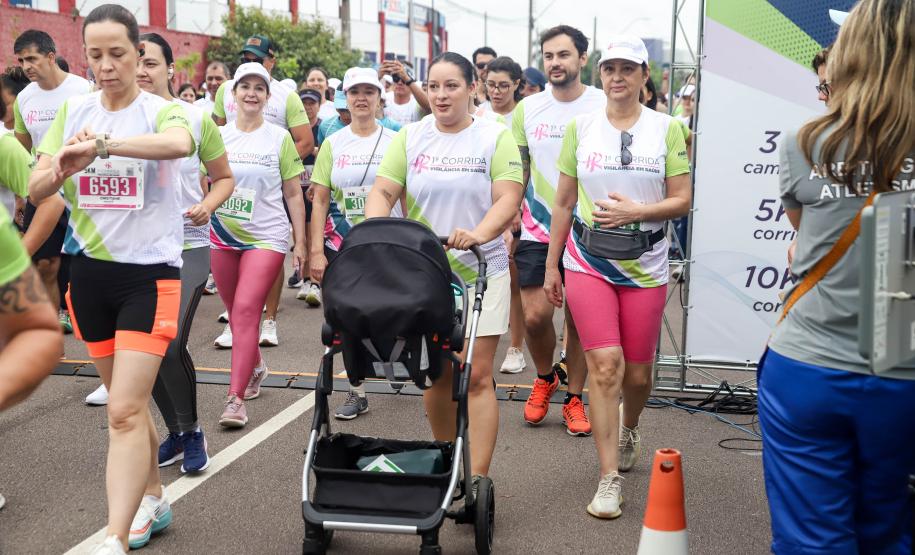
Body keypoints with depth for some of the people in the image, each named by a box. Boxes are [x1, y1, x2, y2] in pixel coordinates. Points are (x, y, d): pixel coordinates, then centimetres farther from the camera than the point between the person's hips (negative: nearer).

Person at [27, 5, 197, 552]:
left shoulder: (161, 110, -9)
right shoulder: (73, 110, 6)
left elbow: (180, 143, -34)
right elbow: (37, 189, 1)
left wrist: (100, 145, -43)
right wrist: (64, 166, -20)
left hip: (151, 271, -5)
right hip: (91, 270, 5)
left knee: (124, 411, -12)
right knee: (128, 399, 17)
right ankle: (154, 498, 36)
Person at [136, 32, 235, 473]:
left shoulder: (198, 118, -3)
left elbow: (224, 178, 6)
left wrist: (207, 206, -13)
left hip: (187, 246, -3)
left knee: (171, 345, -15)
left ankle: (192, 431, 9)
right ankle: (176, 432, 29)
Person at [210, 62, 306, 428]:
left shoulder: (279, 138, 0)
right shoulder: (218, 136, 6)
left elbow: (293, 194, 2)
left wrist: (300, 242, 0)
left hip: (266, 237, -3)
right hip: (222, 236, 4)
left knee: (246, 310, -14)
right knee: (236, 313, 12)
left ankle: (235, 399, -13)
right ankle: (255, 367, 38)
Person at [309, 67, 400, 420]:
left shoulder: (394, 142, 2)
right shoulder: (333, 144, 5)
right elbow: (320, 200, 3)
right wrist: (316, 251, -5)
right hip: (342, 245, 1)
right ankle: (357, 391, 14)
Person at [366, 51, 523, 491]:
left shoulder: (495, 137, 0)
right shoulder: (410, 137, 8)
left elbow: (508, 198, -10)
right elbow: (383, 191, 1)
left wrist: (478, 234, -29)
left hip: (481, 272, -2)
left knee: (476, 376, -5)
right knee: (436, 374, 10)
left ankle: (478, 477, -1)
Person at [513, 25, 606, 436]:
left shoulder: (603, 108, -4)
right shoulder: (527, 109, 4)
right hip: (537, 230, 2)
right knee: (535, 315, -4)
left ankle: (574, 398, 22)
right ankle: (544, 379, 25)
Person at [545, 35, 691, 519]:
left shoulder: (666, 128, 2)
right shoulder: (580, 126, 4)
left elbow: (682, 200, 0)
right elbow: (564, 202, 8)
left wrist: (635, 212, -17)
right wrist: (551, 265, 8)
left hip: (645, 266, 1)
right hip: (587, 262, 0)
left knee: (638, 371, 8)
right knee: (605, 365, -10)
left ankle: (628, 429, 42)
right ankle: (609, 478, -1)